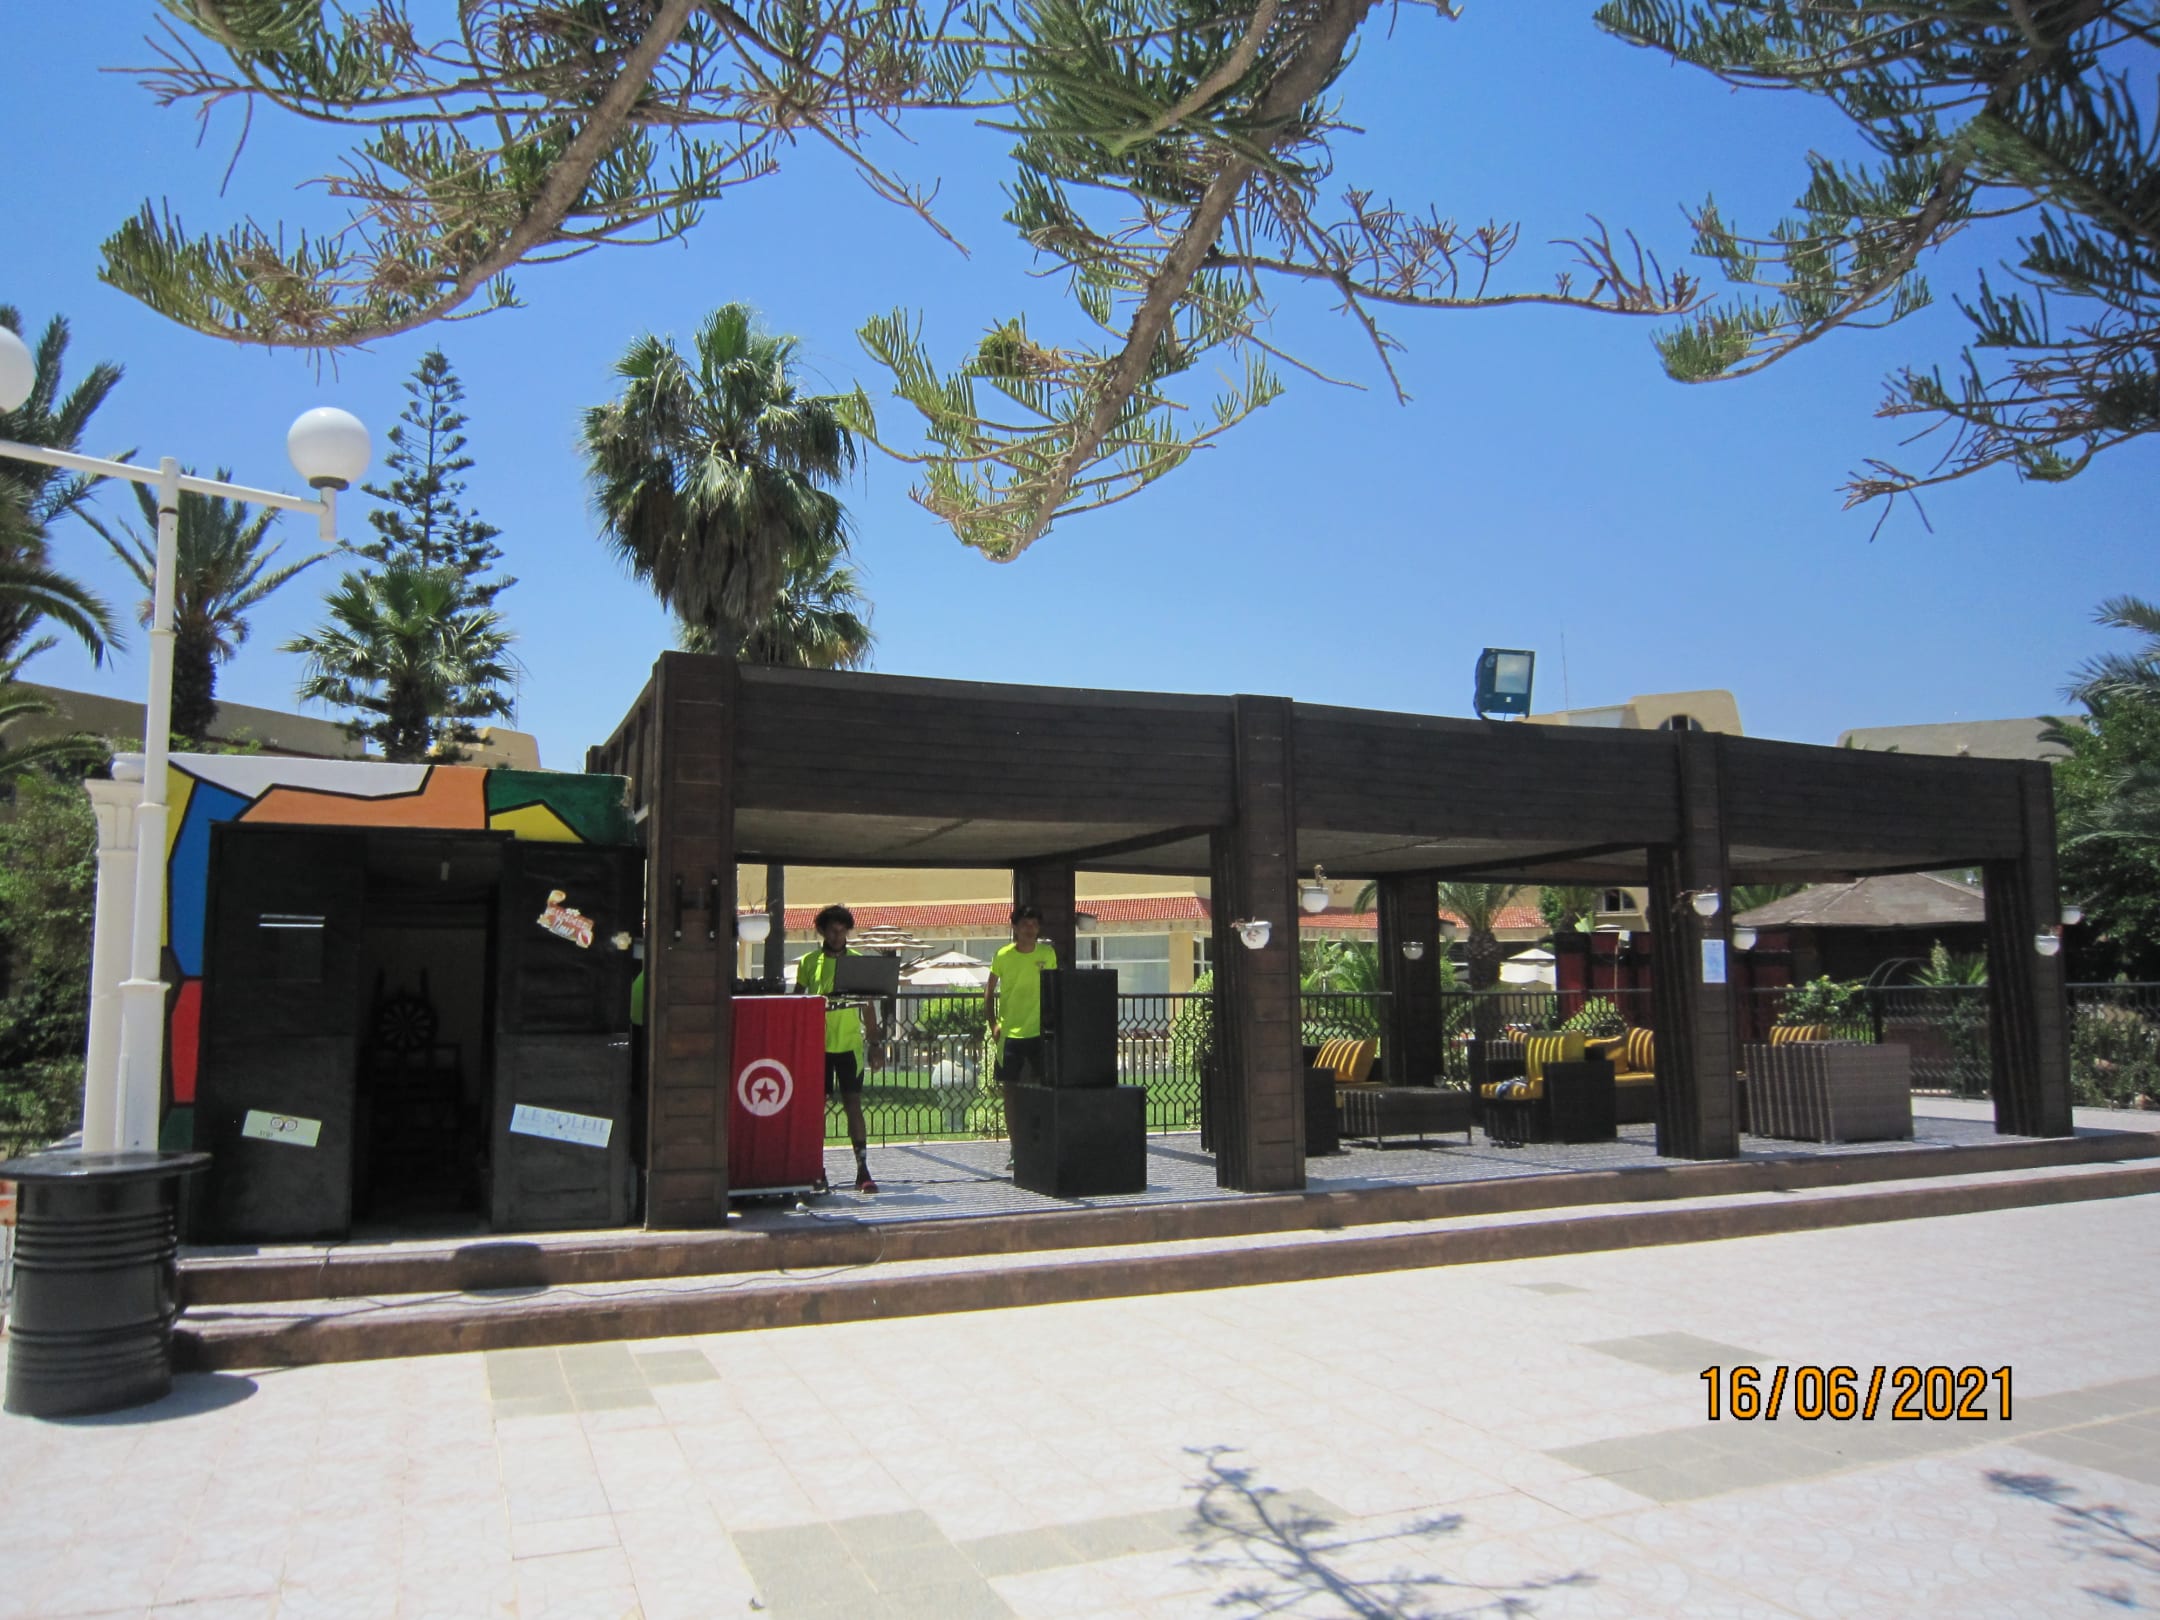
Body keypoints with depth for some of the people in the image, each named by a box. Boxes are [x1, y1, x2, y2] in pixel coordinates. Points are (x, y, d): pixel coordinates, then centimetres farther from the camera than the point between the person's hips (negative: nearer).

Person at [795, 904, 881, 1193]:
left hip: (850, 1043, 0)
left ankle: (863, 1169, -2)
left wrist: (874, 1043, 6)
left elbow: (867, 1006, 9)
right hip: (817, 1044, 0)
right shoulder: (808, 962, 5)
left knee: (853, 1104, -3)